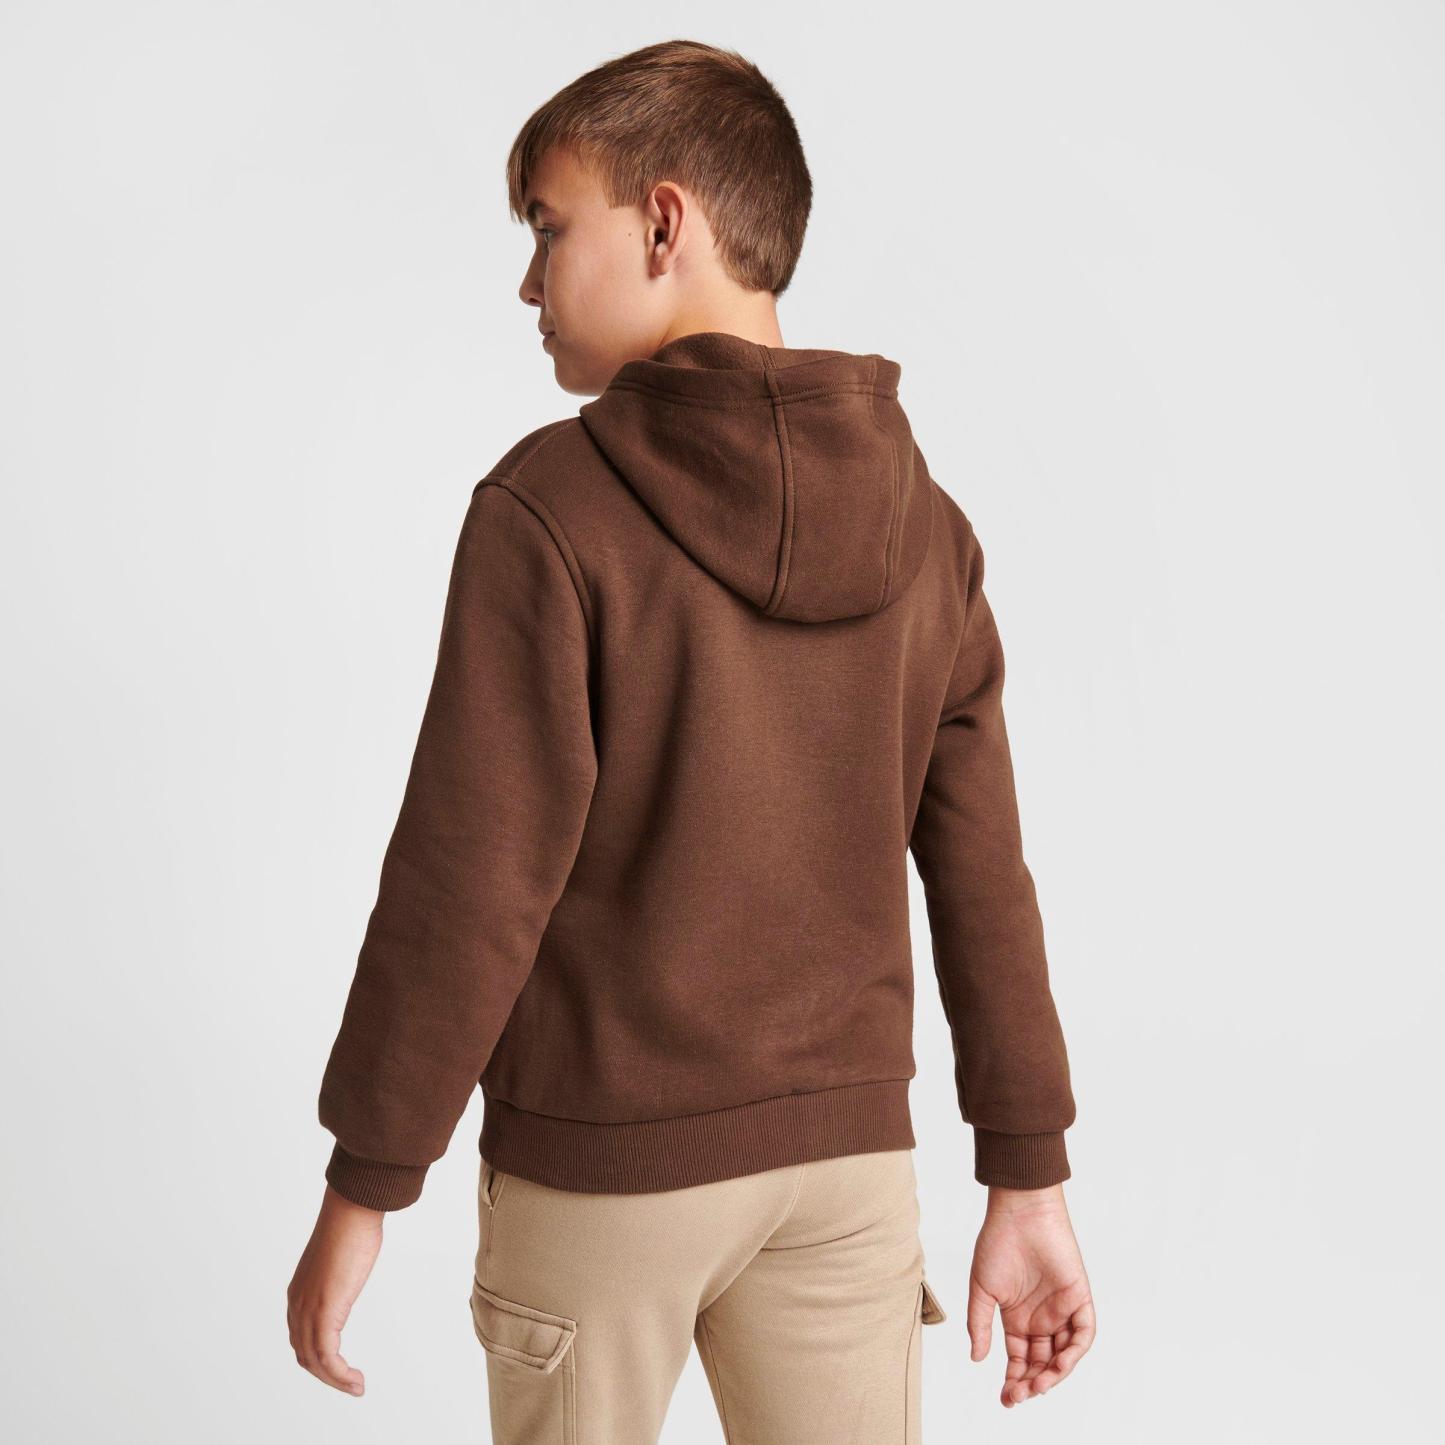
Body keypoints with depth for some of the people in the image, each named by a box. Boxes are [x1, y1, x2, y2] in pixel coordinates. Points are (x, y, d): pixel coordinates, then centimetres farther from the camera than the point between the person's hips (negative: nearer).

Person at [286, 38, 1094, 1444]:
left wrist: (363, 1188, -6)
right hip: (845, 1157, 4)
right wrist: (1029, 1179, 9)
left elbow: (468, 881, -16)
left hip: (599, 1166, -3)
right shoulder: (922, 524, 1)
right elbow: (982, 877, 2)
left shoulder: (553, 507, -14)